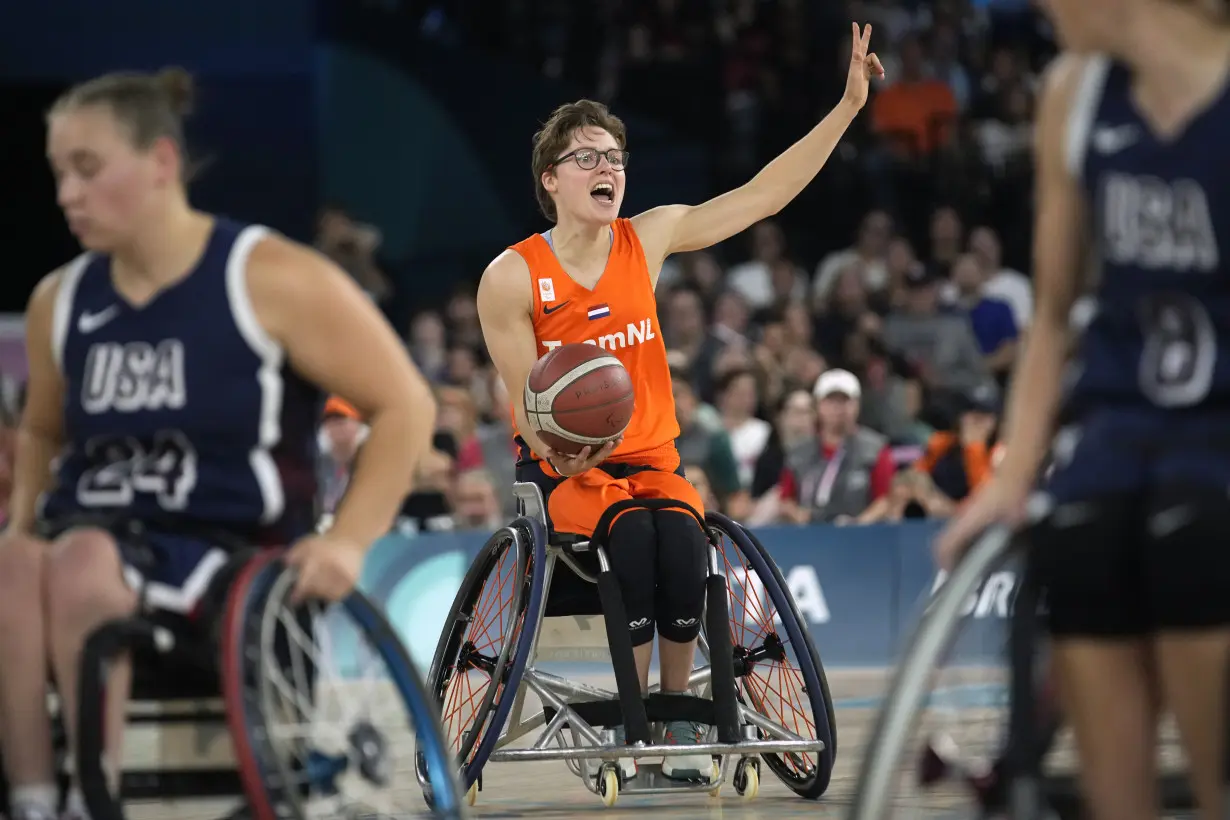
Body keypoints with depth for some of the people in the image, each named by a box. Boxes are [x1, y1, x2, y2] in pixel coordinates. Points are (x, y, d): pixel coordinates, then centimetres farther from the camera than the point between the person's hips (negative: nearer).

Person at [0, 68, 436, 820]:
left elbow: (406, 406, -2)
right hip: (94, 537, 4)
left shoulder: (271, 280, -5)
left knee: (81, 565, -36)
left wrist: (349, 543, -12)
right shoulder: (60, 302, 11)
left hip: (233, 559, -4)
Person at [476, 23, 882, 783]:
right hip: (567, 472, -3)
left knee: (683, 537, -31)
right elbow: (528, 406, -5)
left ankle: (679, 718, -17)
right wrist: (559, 450, -28)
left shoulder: (649, 239, 1)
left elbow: (764, 194, 2)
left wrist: (849, 107, -3)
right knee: (633, 535, -34)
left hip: (650, 459, 3)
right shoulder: (512, 278, -8)